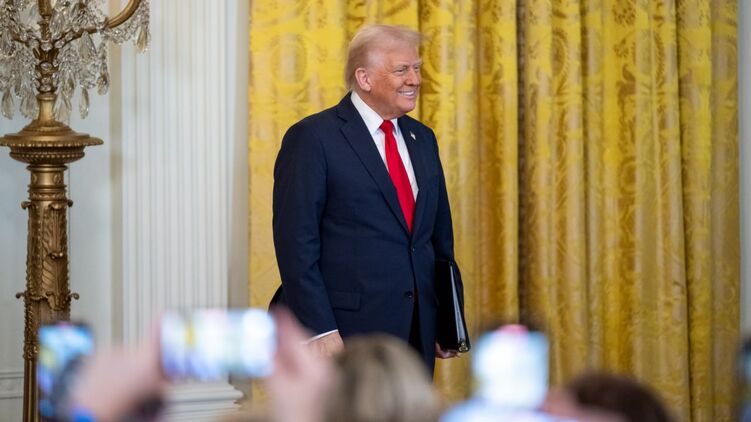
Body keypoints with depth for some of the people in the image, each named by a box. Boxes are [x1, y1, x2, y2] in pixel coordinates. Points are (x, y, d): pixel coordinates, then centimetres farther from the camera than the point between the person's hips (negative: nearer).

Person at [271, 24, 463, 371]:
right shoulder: (313, 138, -7)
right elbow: (296, 243, -12)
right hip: (346, 334, -7)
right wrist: (318, 330, -18)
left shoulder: (422, 139, 14)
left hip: (417, 334, 7)